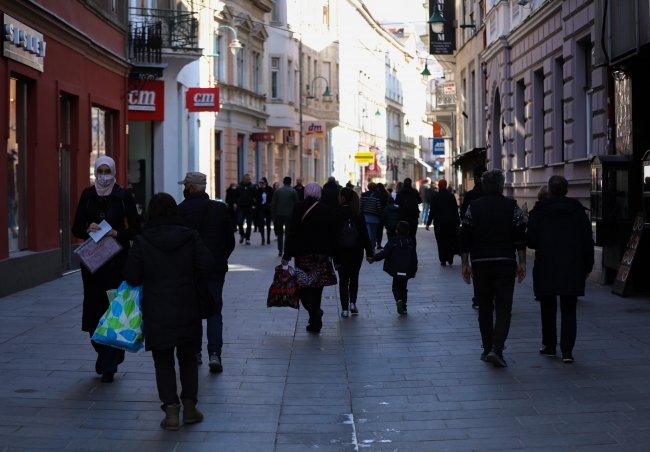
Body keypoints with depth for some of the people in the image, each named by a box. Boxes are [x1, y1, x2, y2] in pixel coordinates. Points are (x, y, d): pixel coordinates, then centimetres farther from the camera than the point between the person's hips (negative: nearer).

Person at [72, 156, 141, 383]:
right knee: (94, 307, 1)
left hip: (118, 259, -2)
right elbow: (76, 228, 6)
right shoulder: (87, 195, 5)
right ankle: (103, 351, 27)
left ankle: (109, 366, 2)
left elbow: (136, 229, -1)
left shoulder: (123, 195, -2)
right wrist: (88, 230, -15)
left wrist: (118, 234, -19)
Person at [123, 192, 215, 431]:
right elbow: (207, 267, -8)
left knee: (163, 362, 8)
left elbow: (132, 277, -10)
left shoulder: (142, 241, -9)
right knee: (188, 358, 17)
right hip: (187, 311, 2)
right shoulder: (190, 237, -5)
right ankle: (189, 406, 17)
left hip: (157, 313, -2)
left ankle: (171, 409, 2)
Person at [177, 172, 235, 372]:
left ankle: (195, 352, 19)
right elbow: (230, 240, 4)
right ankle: (214, 353, -11)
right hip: (216, 269, 2)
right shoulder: (220, 208, 0)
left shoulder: (181, 210, -11)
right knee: (214, 310, 4)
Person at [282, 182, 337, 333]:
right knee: (316, 287, 12)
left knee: (304, 287, 1)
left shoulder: (298, 208, -5)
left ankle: (315, 310, -25)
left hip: (303, 254, -3)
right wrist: (333, 255, 14)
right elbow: (332, 234, 6)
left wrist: (287, 255, -8)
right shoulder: (326, 210, 4)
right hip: (322, 253, 3)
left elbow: (293, 232, -9)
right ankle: (314, 323, 16)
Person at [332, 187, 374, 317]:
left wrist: (334, 257, -7)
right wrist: (369, 253, 1)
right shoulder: (358, 214, -2)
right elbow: (365, 234, -2)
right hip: (357, 251, 2)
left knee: (343, 279, 5)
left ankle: (345, 308, 2)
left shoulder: (336, 214, -9)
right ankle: (352, 303, 9)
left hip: (341, 251, -2)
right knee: (354, 277, 19)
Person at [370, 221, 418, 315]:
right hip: (407, 271, 3)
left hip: (396, 271, -3)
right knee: (403, 288, 16)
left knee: (396, 287, 10)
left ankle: (399, 300, -20)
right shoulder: (411, 243, 6)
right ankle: (403, 308, 12)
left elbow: (384, 253, -13)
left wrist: (374, 258, -3)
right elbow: (414, 259, 9)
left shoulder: (393, 241, -5)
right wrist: (414, 271, 18)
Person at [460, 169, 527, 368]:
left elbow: (465, 238, 3)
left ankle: (487, 349, 16)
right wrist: (522, 263, 4)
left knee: (485, 308, 12)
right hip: (505, 264, -2)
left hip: (480, 263, 2)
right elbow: (520, 237, -1)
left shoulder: (473, 207, 4)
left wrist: (465, 264, 7)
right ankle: (496, 348, -17)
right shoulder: (512, 207, 1)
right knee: (503, 308, -1)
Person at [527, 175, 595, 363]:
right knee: (569, 311, 3)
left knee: (548, 309, 14)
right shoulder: (578, 212, 2)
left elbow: (531, 241, -5)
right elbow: (588, 243, 3)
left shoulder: (539, 212, -3)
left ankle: (549, 346, 21)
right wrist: (587, 267, 11)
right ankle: (567, 350, -6)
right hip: (572, 270, 1)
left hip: (546, 270, -1)